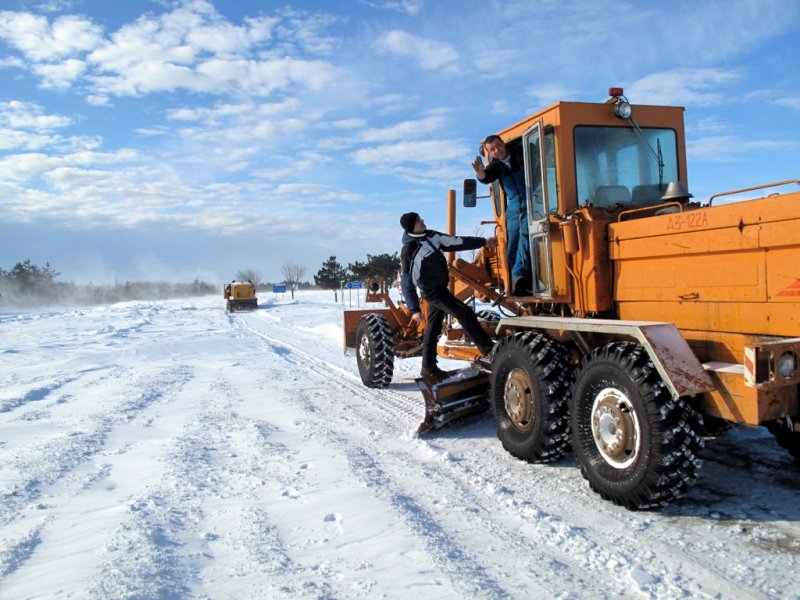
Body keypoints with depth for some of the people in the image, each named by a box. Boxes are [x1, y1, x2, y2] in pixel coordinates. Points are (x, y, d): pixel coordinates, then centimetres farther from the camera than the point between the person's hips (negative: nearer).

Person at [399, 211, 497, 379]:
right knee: (465, 314, -12)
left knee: (433, 328, 13)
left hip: (440, 288, 8)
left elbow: (455, 242, 11)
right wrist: (414, 309, -25)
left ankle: (429, 367, 22)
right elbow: (407, 282, -22)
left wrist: (483, 242, 13)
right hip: (433, 291, -8)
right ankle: (489, 350, -4)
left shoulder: (431, 236, 2)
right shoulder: (410, 250, -22)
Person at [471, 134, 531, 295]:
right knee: (512, 249, 2)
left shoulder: (522, 154, 1)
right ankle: (521, 282, 8)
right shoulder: (496, 165, 6)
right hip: (513, 211, 5)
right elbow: (486, 178, -13)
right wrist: (480, 172, -35)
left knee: (525, 234, -27)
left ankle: (519, 276, -35)